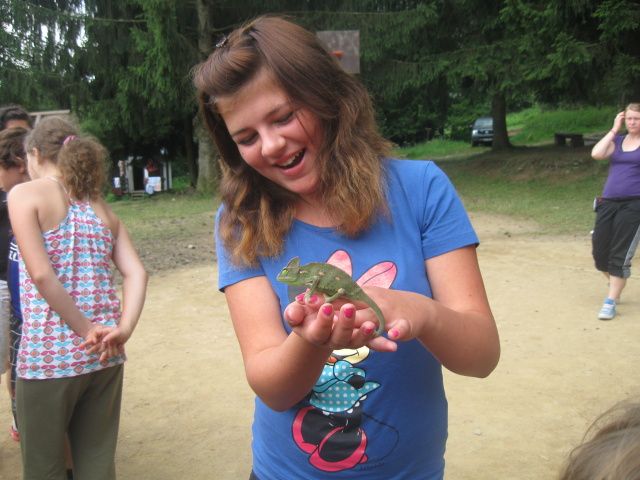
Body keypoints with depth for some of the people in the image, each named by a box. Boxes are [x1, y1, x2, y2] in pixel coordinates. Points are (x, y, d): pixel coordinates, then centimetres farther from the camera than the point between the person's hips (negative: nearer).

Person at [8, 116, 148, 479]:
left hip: (48, 358, -5)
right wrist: (123, 330, -9)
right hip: (106, 356, 5)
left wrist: (87, 329, -12)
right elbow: (137, 274, -1)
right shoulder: (101, 207, 11)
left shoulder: (25, 194, -4)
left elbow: (41, 274, -17)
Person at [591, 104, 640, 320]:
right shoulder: (617, 140, 13)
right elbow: (596, 154, -6)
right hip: (608, 202, 4)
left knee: (620, 255, -6)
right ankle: (614, 282, 35)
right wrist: (614, 130, -1)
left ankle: (611, 302, 3)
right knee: (599, 252, 5)